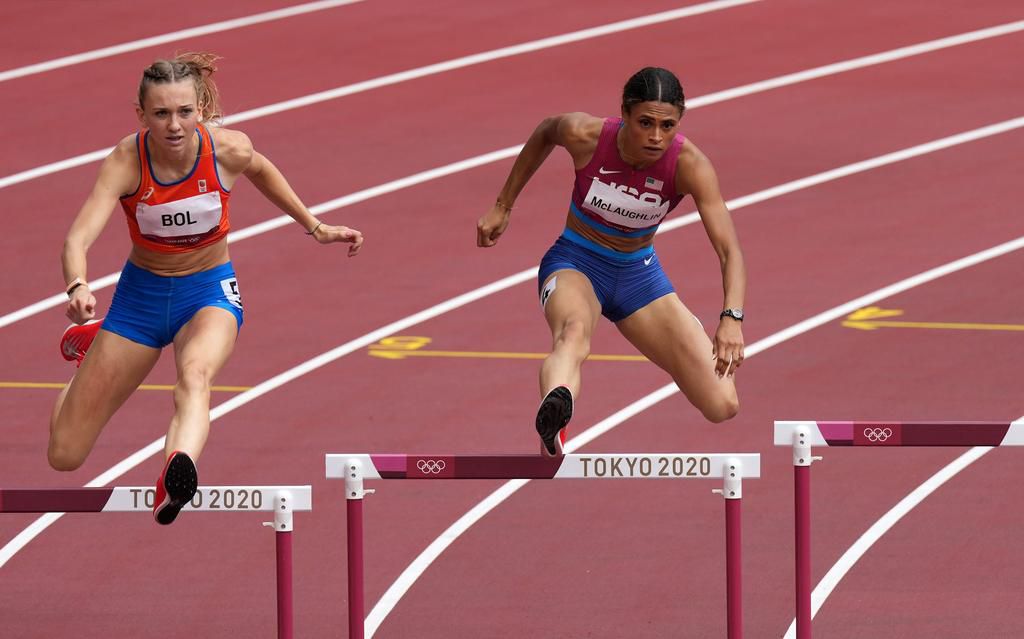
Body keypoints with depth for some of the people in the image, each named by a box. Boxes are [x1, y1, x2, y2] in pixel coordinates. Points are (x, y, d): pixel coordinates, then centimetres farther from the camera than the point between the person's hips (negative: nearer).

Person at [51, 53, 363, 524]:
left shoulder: (227, 149, -18)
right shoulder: (126, 162, -24)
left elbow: (260, 171, 8)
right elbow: (79, 236, -36)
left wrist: (315, 228, 15)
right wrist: (77, 288, -57)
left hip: (209, 291, -1)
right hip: (141, 293, 1)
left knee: (196, 373, -39)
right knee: (64, 456, 7)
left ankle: (177, 474, -69)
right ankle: (89, 346, 40)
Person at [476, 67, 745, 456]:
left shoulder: (689, 164, -23)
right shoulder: (586, 135, -22)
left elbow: (729, 249, -29)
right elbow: (544, 134, 3)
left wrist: (731, 318, -46)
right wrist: (502, 208, 9)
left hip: (639, 274, 2)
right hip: (575, 263, -2)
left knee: (722, 407, -6)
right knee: (574, 333, -42)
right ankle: (552, 418, -75)